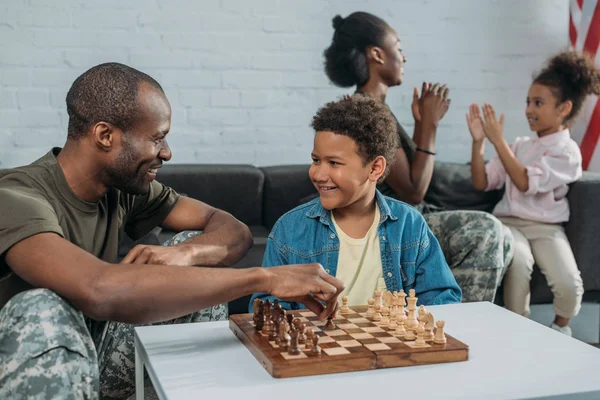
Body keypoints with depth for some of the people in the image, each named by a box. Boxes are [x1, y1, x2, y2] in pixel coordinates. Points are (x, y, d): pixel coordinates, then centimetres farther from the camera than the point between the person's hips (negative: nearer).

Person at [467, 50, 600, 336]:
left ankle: (560, 328, 11)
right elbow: (481, 183, 10)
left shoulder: (567, 151, -3)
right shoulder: (519, 146, 12)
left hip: (546, 227, -2)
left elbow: (526, 183, -18)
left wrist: (498, 141, -18)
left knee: (569, 284, -24)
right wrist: (478, 141, -1)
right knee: (518, 260, -32)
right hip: (510, 221, 2)